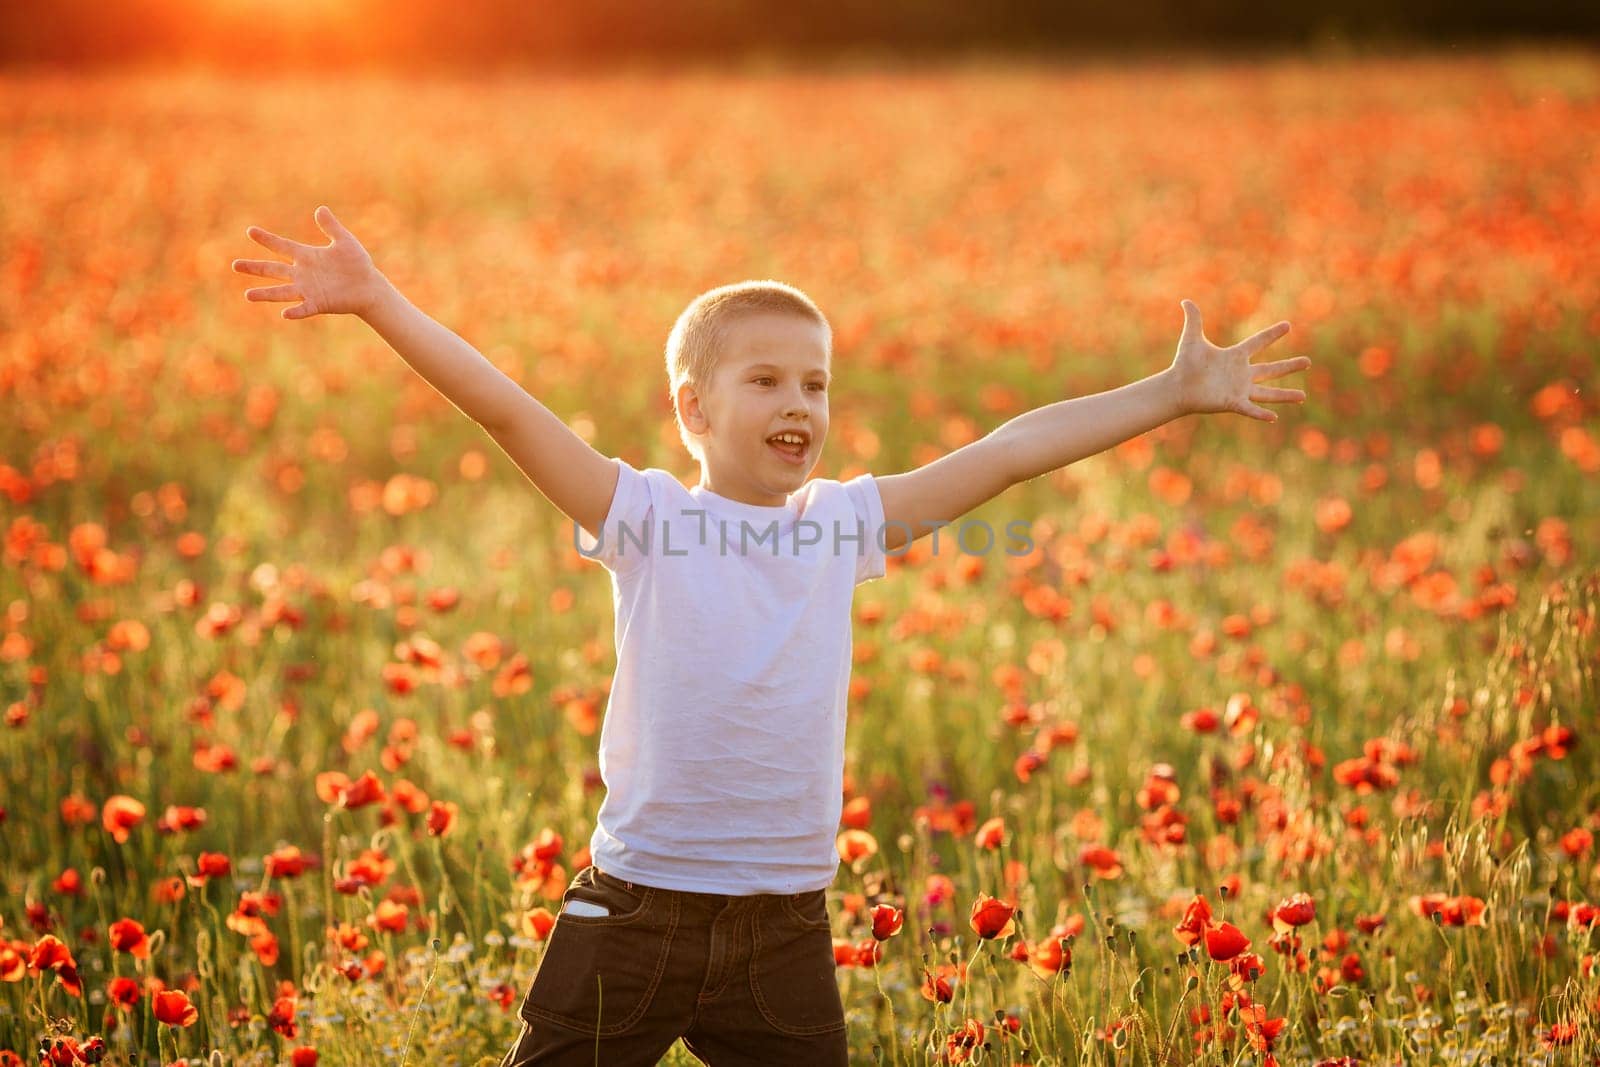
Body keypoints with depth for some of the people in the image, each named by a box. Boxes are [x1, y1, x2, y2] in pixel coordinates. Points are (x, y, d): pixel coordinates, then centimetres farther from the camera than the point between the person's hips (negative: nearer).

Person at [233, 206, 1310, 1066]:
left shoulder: (844, 522, 6)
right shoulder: (646, 517, -5)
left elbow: (1009, 451, 6)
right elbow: (507, 410, -14)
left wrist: (1174, 392, 7)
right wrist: (379, 303, -24)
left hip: (786, 924, 3)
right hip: (635, 912, -3)